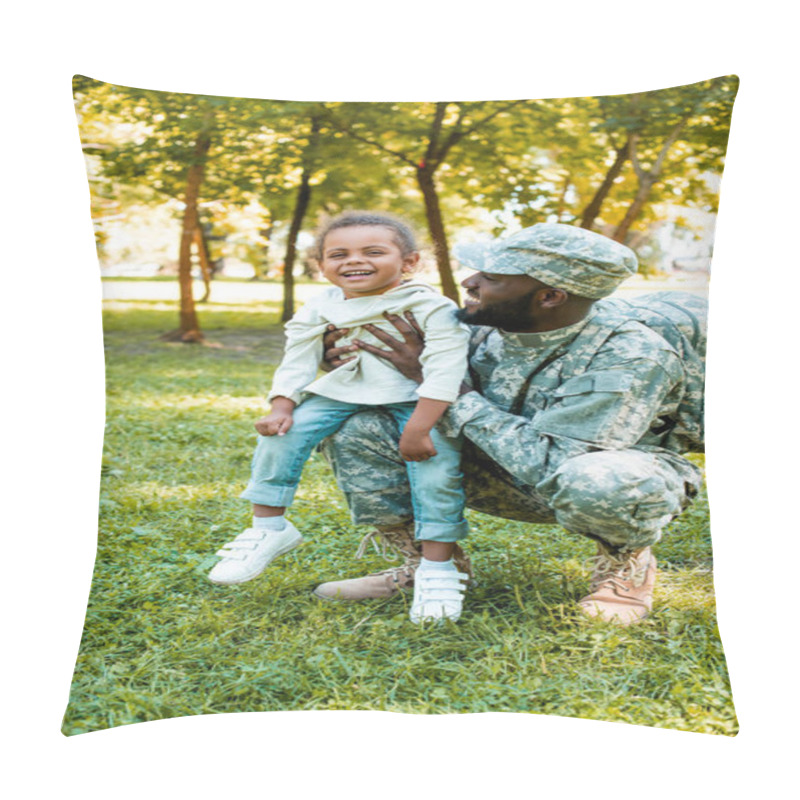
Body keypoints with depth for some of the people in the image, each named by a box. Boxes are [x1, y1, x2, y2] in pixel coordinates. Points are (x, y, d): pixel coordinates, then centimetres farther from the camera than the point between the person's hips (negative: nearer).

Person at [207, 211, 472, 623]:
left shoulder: (429, 307, -19)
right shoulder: (320, 309, -3)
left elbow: (445, 368, -25)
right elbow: (297, 361, 3)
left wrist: (418, 428, -31)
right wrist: (281, 407, -12)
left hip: (416, 399, -4)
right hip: (343, 393, 4)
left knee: (435, 461, -26)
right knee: (281, 433, -13)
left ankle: (438, 567, -11)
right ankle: (268, 526, 3)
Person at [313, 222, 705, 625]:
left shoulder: (631, 360, -32)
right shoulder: (488, 324, -14)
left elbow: (547, 466, -37)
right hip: (513, 474, 5)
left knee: (596, 482, -45)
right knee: (356, 431, -10)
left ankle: (626, 558, -8)